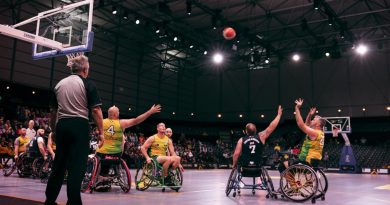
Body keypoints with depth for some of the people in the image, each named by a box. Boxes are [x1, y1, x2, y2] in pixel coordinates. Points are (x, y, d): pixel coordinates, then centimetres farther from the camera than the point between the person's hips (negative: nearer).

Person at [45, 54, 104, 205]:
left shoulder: (60, 84, 14)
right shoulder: (87, 84, -2)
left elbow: (53, 111, 17)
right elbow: (96, 110, -9)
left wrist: (53, 130, 26)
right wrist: (101, 132, -5)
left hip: (62, 125, 6)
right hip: (79, 125, -6)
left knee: (59, 164, 14)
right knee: (77, 166, -3)